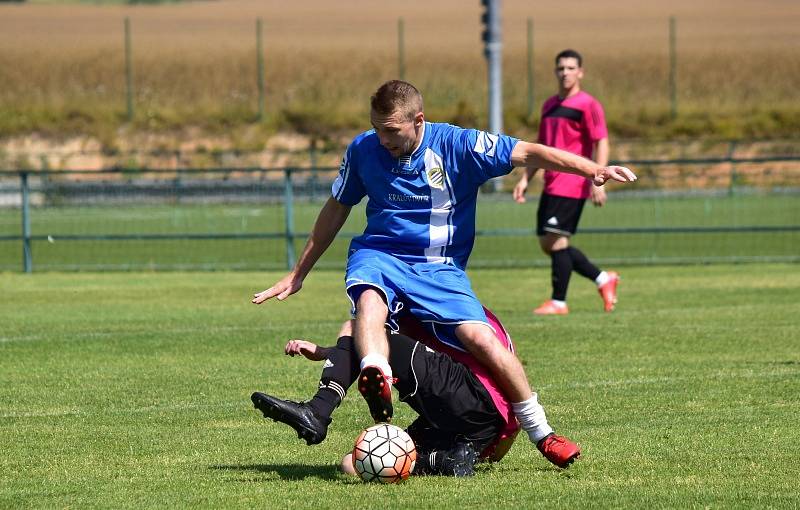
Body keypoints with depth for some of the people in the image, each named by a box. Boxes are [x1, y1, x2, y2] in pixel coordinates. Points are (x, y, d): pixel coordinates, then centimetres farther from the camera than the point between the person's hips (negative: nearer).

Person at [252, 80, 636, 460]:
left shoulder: (457, 146, -8)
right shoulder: (363, 150, 1)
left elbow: (529, 154, -12)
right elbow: (336, 209, 16)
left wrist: (593, 170, -25)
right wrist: (297, 274, 22)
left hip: (439, 268, -1)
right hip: (378, 256, 1)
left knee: (481, 339, -19)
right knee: (369, 301, -36)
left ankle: (539, 430, 0)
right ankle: (377, 382, -63)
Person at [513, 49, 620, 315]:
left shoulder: (587, 105, -7)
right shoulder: (549, 105, 17)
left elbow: (601, 143, -13)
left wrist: (598, 182, -21)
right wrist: (525, 178, 17)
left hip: (572, 185, -8)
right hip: (551, 184, 8)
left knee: (556, 241, -11)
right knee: (547, 243, 7)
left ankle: (558, 302, -3)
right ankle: (603, 279, 18)